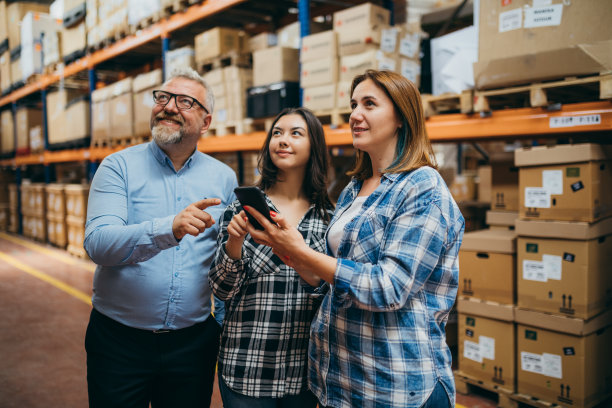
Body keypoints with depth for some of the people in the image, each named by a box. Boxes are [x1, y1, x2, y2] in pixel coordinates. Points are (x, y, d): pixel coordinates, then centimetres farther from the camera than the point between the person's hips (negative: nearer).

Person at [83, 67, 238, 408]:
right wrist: (169, 229, -35)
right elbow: (98, 244, -21)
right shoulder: (119, 167, -5)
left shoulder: (224, 178, 3)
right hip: (119, 338, -1)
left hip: (193, 341, 2)